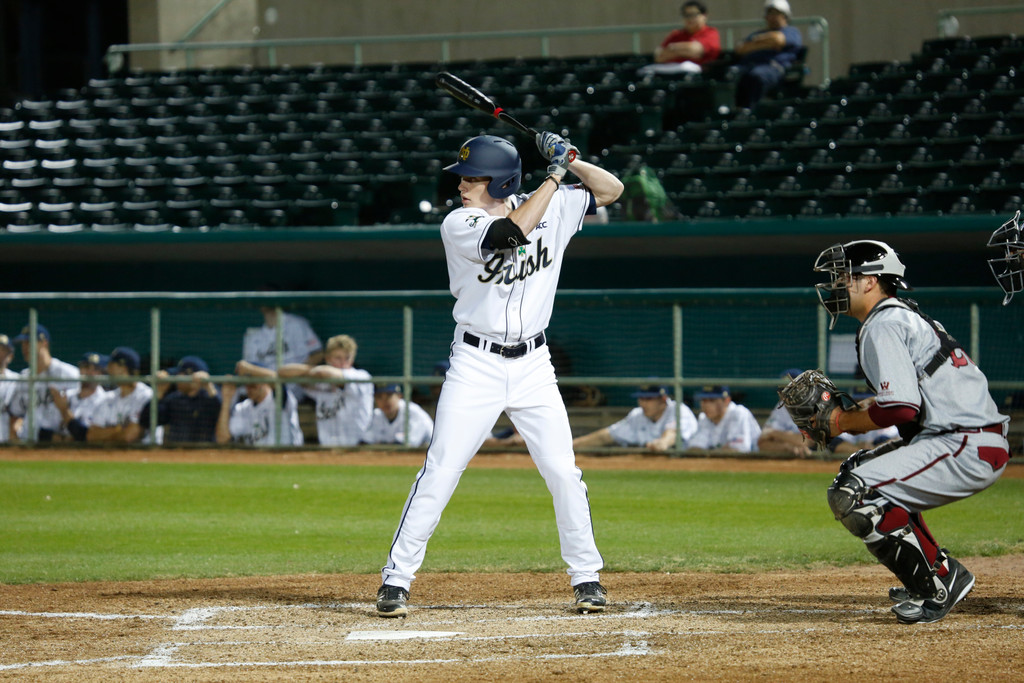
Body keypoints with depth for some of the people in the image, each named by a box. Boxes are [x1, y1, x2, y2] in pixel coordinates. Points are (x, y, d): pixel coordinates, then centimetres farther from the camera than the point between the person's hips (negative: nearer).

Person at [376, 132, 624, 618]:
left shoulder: (552, 207, 0)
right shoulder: (458, 225, -12)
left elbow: (611, 189, 6)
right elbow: (512, 232, -28)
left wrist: (569, 160, -11)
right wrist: (553, 176, -20)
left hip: (533, 365, 3)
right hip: (475, 364, -3)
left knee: (563, 472, -1)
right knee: (439, 472, -8)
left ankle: (586, 576, 13)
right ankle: (396, 579, -2)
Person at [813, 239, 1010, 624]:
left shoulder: (882, 325, -9)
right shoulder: (907, 316, 23)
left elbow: (901, 408, -19)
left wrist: (841, 422, -5)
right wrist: (848, 409, 15)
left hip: (967, 451, -11)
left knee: (850, 496, -17)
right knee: (856, 473, 25)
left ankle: (935, 591, -10)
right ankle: (944, 572, 20)